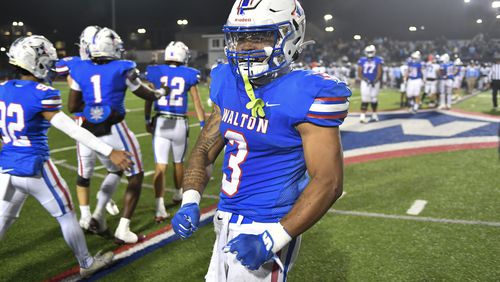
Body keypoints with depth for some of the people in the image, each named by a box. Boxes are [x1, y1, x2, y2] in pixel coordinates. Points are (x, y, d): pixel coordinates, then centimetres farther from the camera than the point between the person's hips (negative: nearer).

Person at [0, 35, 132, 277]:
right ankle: (86, 264, 28)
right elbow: (72, 129, -21)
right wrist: (109, 152, -20)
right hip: (34, 168, -7)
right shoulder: (41, 94, -19)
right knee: (66, 215, 12)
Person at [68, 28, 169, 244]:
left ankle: (97, 215, 17)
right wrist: (162, 92, 27)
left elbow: (73, 107, 9)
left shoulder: (81, 70, 4)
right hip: (115, 131, -5)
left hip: (91, 134, 5)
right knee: (136, 177, 11)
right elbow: (149, 96, 7)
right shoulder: (122, 69, -7)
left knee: (115, 171, 28)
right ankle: (123, 230, 6)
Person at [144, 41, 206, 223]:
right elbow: (197, 102, 3)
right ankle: (178, 194, 43)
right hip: (179, 124, 0)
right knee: (178, 162, 21)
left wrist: (147, 121, 20)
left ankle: (160, 209, -12)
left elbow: (149, 100, 6)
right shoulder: (188, 75, -2)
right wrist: (203, 125, 11)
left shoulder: (155, 72, 0)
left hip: (160, 123, 0)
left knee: (160, 166, -2)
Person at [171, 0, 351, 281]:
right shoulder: (229, 85, 3)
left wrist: (273, 239, -24)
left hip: (265, 230, -7)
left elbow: (328, 182, -18)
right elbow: (204, 150, 10)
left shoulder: (304, 95, -17)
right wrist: (190, 202, -7)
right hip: (226, 225, 7)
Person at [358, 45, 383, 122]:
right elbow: (359, 73, 2)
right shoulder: (362, 60, 4)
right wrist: (365, 79, -12)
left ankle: (374, 115, 24)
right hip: (365, 82, 0)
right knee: (365, 99, -10)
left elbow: (379, 72, -3)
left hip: (375, 82, 0)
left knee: (374, 99, 8)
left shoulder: (378, 60, 1)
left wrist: (375, 81, -14)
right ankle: (363, 116, -13)